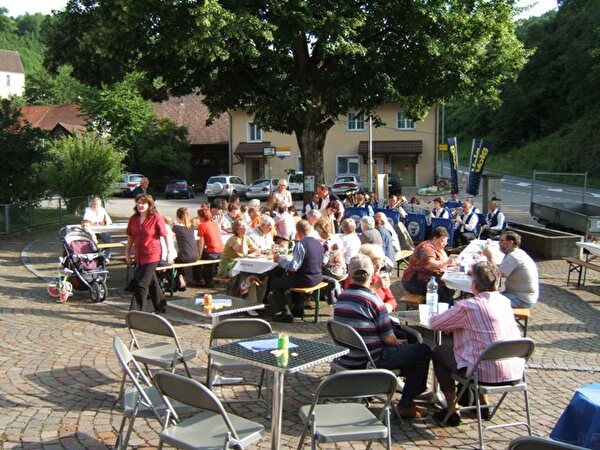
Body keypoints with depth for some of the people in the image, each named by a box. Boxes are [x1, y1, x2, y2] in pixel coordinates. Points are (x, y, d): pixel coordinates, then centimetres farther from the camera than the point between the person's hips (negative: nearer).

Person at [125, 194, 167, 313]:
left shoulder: (156, 218, -10)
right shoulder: (133, 219, 6)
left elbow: (165, 235, -7)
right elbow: (131, 236, 16)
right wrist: (127, 252, 17)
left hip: (152, 255, -6)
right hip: (139, 256, 6)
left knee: (142, 284, -9)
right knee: (151, 282, 18)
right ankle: (161, 306, 33)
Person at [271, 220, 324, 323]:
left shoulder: (300, 244, -20)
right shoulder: (318, 243, 5)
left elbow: (293, 267, -23)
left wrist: (279, 260, -8)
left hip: (306, 280, -8)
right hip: (318, 278, 8)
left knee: (274, 284, 7)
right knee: (293, 277, 37)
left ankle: (286, 314, 3)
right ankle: (299, 308, 40)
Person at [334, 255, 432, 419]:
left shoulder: (341, 297, 1)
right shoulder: (373, 301, -20)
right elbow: (388, 339, -14)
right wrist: (398, 342, 9)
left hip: (346, 359, 8)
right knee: (423, 351, 5)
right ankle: (405, 405, 11)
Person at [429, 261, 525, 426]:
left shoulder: (467, 306, -14)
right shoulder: (505, 301, 5)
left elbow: (433, 323, -3)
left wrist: (452, 321, 18)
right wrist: (458, 321, 17)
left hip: (488, 374, -6)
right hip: (516, 371, 7)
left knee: (439, 352, 15)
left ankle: (452, 411, 19)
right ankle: (483, 404, 39)